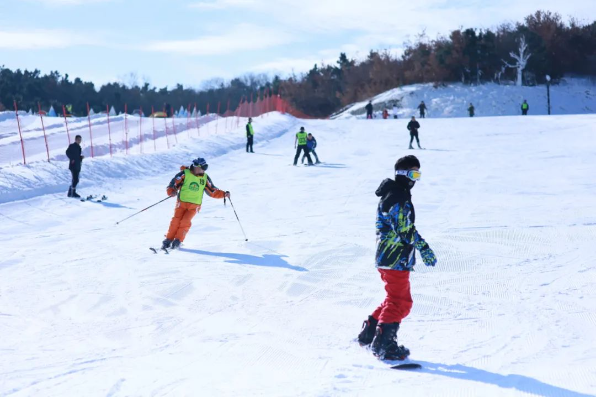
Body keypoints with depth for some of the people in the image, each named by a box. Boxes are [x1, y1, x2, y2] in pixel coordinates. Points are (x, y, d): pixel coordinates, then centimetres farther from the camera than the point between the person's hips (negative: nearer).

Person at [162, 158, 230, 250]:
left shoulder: (205, 178, 5)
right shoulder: (184, 174, -5)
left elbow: (213, 191, 11)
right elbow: (173, 183, -5)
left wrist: (224, 194, 0)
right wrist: (172, 191, -24)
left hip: (194, 205, 1)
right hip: (182, 202, -1)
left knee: (185, 222, -16)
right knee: (176, 221, -9)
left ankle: (178, 241, -8)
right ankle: (168, 240, 3)